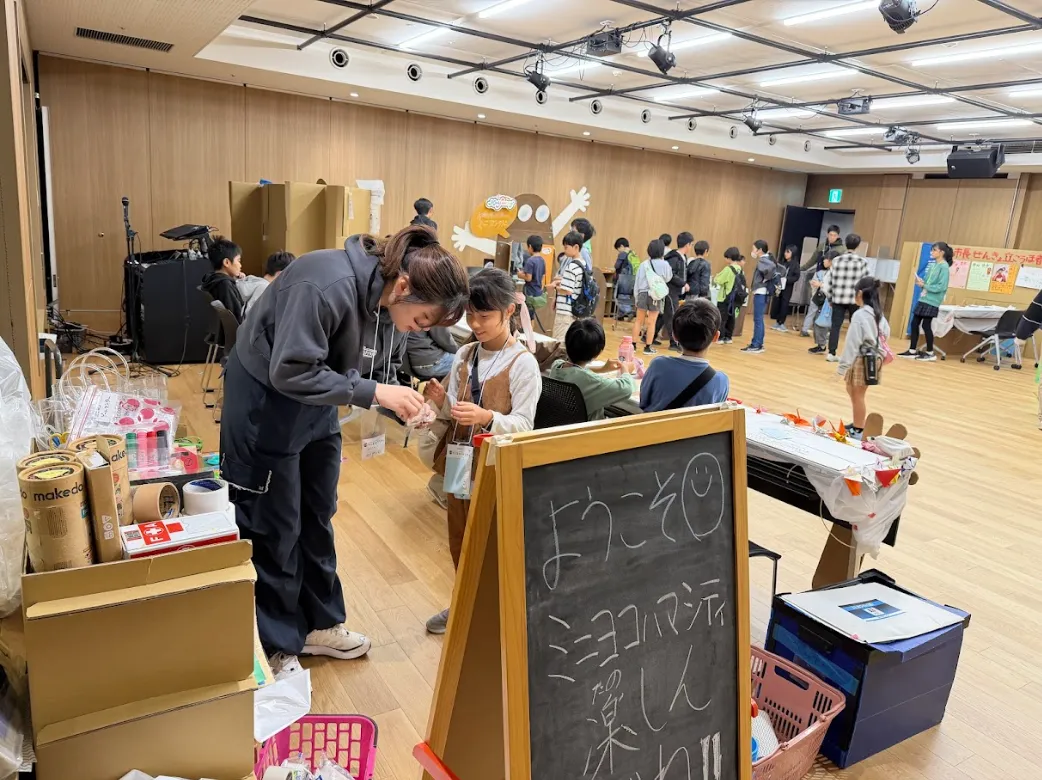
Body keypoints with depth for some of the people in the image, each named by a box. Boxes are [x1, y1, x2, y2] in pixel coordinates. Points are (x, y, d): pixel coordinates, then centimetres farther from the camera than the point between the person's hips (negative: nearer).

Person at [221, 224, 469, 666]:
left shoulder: (383, 296, -8)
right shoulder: (327, 287, -33)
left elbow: (348, 365, 2)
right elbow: (290, 373, -32)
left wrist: (402, 401, -13)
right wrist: (375, 393, -32)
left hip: (317, 405, 8)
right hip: (266, 402, -8)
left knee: (317, 519, 16)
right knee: (275, 529, 4)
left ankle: (318, 625, 33)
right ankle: (276, 645, 23)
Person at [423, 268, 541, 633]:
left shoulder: (523, 363, -15)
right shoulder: (464, 355, 3)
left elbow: (524, 424, -17)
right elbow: (454, 412, 6)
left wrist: (487, 417, -33)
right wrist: (442, 402, -16)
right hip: (460, 461, 6)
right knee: (459, 538, 19)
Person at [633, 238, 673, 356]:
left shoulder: (644, 264, -5)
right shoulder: (665, 264, -8)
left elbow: (637, 282, 1)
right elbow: (668, 279, 9)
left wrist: (636, 296, 10)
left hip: (643, 294, 1)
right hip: (657, 296, -1)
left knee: (638, 321, 11)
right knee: (651, 322, 6)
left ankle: (633, 344, 15)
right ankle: (648, 347, 11)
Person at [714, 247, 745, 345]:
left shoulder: (728, 269, -17)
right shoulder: (740, 270, 6)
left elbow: (717, 280, -14)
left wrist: (715, 278, 8)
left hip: (726, 298, -7)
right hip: (735, 298, 7)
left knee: (721, 318, 1)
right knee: (731, 318, 12)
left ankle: (720, 337, 1)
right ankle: (728, 337, 17)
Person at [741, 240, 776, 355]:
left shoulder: (763, 260, -14)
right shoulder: (764, 259, 14)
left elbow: (772, 267, -33)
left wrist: (766, 278, -20)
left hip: (761, 293, -10)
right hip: (761, 292, 10)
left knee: (758, 319, -7)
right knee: (759, 319, 14)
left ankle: (756, 346, -5)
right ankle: (758, 344, 20)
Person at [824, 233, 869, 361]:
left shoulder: (837, 260, 4)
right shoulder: (862, 262, -4)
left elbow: (828, 281, 5)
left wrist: (830, 298, 14)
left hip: (838, 298, 2)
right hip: (855, 299, -2)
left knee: (835, 326, 5)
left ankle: (831, 353, 3)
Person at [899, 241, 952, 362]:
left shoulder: (944, 267, -12)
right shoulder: (933, 265, 13)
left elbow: (941, 287, -19)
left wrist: (924, 285, -18)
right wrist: (921, 281, 0)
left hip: (932, 301, -8)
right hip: (923, 299, 8)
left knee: (926, 325, -4)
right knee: (915, 323, 9)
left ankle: (930, 353, 8)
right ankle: (912, 351, 17)